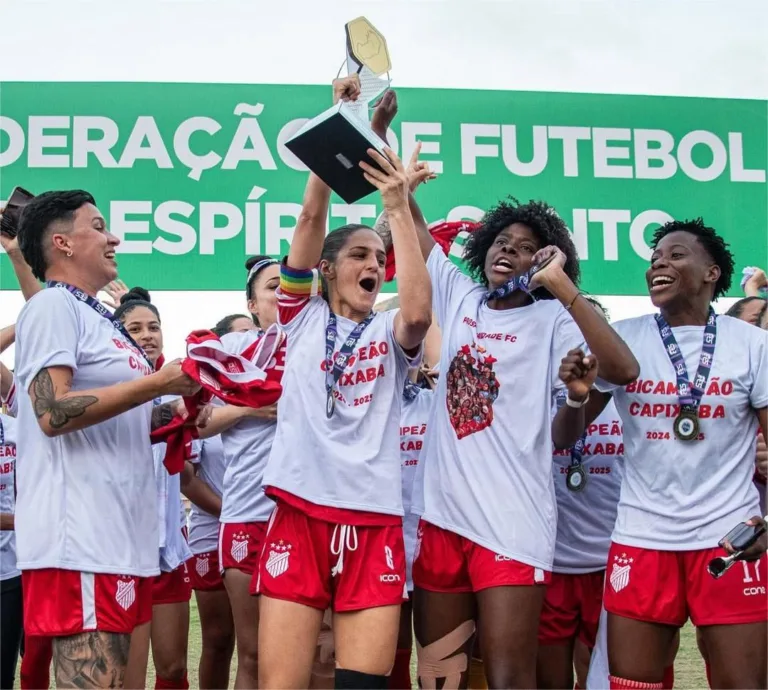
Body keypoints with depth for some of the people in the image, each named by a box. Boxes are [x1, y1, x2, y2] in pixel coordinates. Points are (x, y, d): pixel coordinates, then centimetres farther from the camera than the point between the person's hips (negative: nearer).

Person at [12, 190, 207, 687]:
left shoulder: (99, 317, 22)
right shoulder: (54, 306, -6)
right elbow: (53, 413, -19)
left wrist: (173, 411, 13)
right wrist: (158, 382, -15)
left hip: (124, 538, 10)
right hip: (81, 542, -10)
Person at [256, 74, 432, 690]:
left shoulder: (390, 333, 14)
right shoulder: (304, 317, 13)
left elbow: (420, 310, -11)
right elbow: (311, 216, 3)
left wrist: (399, 206, -7)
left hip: (374, 520, 1)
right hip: (299, 513, -1)